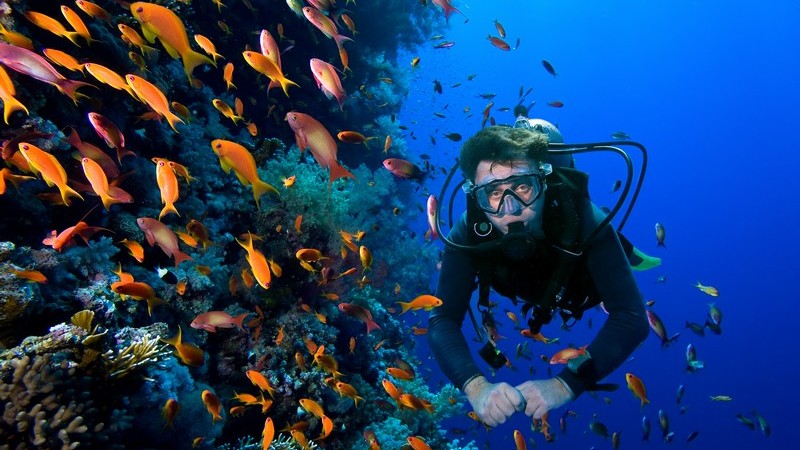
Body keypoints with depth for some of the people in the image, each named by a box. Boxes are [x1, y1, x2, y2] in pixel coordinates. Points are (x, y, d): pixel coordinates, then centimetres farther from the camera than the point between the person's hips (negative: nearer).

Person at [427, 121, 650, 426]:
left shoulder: (582, 219, -46)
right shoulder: (469, 233, -40)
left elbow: (631, 319, -49)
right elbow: (443, 320, -43)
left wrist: (564, 385, -60)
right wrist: (476, 385, -61)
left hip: (585, 288, -1)